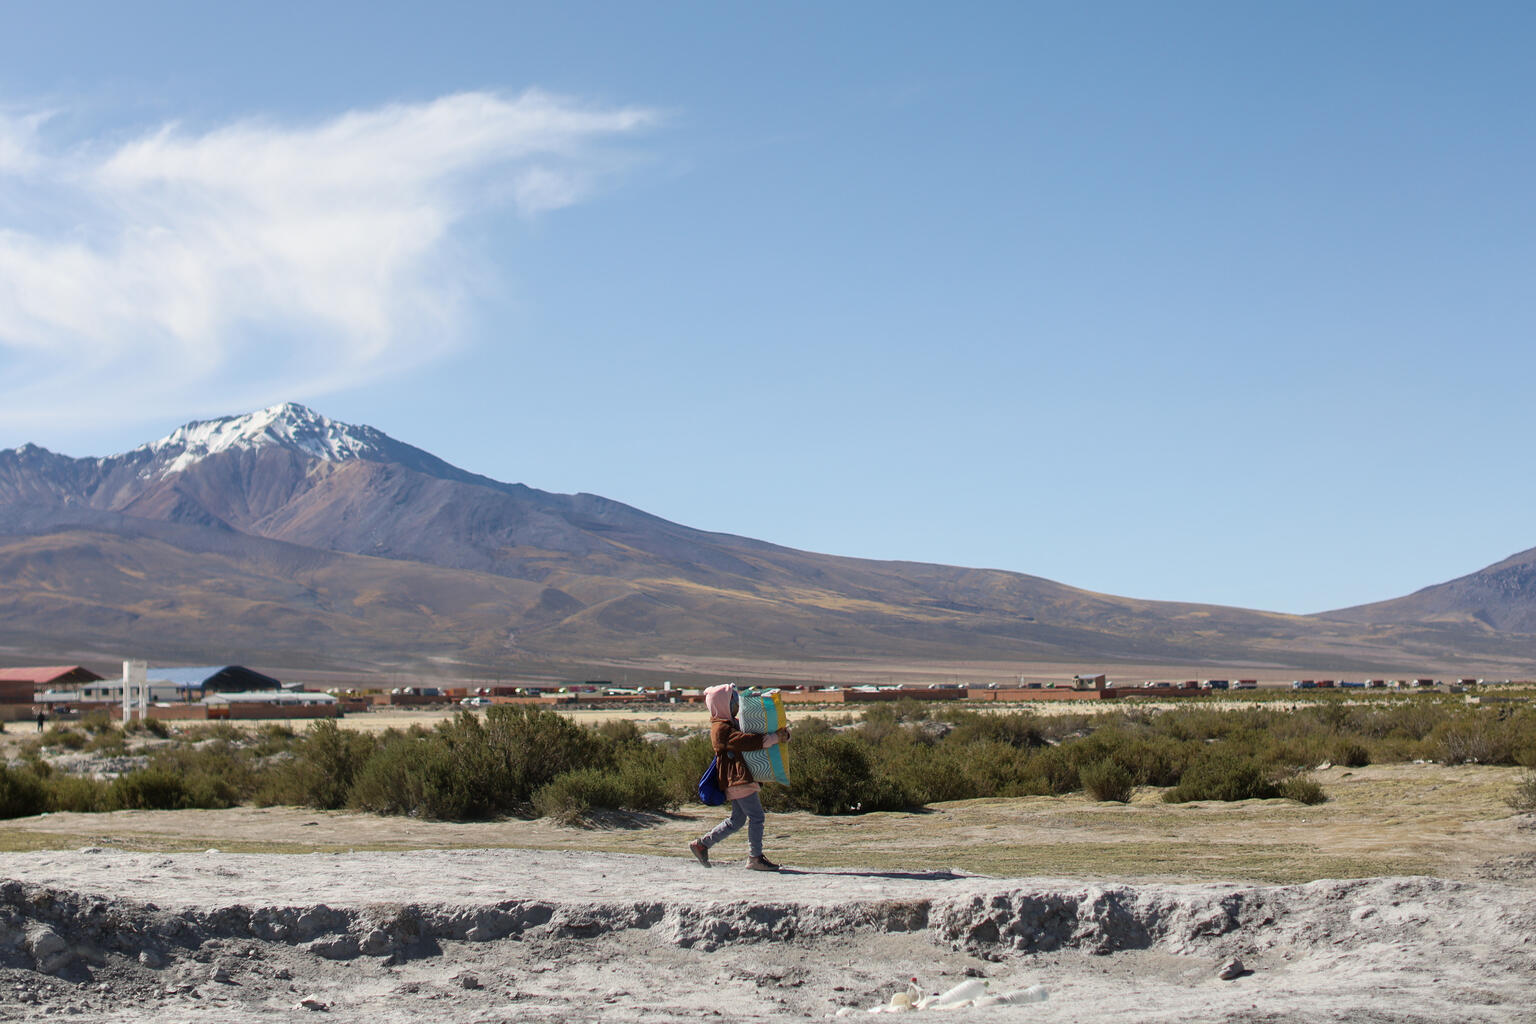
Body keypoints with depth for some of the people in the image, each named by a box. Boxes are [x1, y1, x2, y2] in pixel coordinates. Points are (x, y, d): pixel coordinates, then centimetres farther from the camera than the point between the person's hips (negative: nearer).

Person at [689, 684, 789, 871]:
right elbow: (747, 741, -24)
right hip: (738, 779, -10)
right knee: (756, 817, -5)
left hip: (738, 780, 10)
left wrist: (780, 734, 4)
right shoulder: (721, 729, -13)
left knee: (737, 820, 14)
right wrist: (775, 738, -21)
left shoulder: (731, 724, 20)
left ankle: (702, 844, 18)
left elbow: (755, 731, 20)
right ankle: (755, 857, 1)